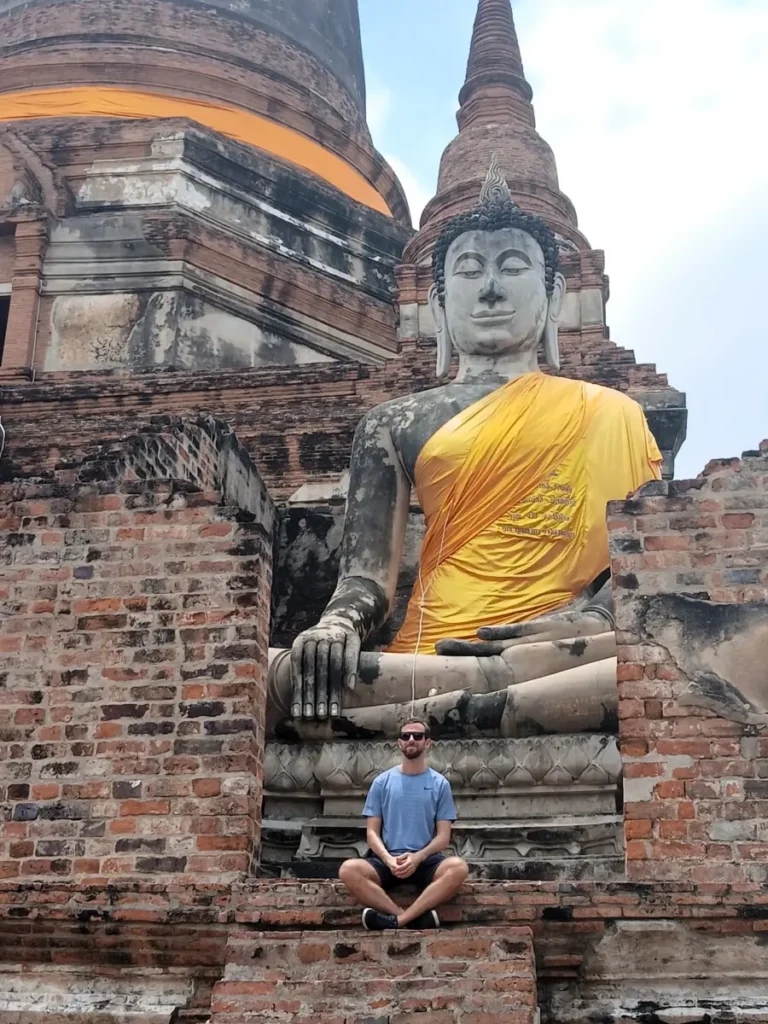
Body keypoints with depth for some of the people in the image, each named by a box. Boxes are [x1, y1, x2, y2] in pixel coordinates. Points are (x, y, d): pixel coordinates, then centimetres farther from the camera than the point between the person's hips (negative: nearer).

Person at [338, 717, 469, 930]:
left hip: (426, 860, 0)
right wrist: (388, 859, -15)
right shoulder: (382, 782, 10)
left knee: (458, 867, -34)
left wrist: (417, 857, -16)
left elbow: (443, 836, 3)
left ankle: (397, 919, -33)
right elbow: (372, 832, 5)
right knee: (348, 870, -30)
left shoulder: (440, 784, 8)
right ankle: (417, 917, -32)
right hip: (387, 859, 1)